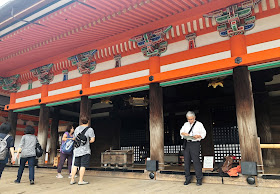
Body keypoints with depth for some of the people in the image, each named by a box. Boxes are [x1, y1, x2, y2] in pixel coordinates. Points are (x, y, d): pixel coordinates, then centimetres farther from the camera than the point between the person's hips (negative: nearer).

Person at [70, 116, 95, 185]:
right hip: (85, 150, -6)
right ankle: (81, 180, 3)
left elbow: (74, 138, 18)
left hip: (77, 150, 6)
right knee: (83, 165, 0)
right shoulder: (90, 129, -7)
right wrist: (88, 142, 7)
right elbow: (92, 139, -10)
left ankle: (72, 180, 15)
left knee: (75, 165, 12)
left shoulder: (77, 128, 11)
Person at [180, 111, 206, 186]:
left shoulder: (199, 124, 4)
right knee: (186, 161, 5)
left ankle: (199, 179, 1)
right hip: (186, 144, 5)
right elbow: (181, 131, 17)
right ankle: (188, 178, 15)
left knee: (196, 161, -8)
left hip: (195, 144, -4)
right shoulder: (186, 124, 17)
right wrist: (184, 133, -5)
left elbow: (203, 133, 3)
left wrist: (198, 136, -16)